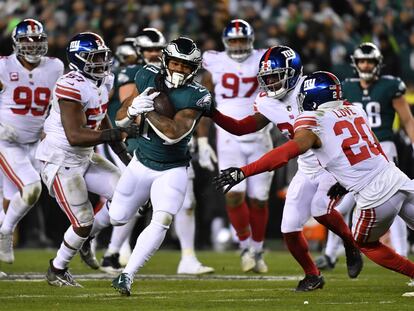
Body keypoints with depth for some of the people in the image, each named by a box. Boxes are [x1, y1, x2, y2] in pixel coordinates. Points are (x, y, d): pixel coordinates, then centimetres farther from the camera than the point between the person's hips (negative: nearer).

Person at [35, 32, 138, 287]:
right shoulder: (71, 87, -26)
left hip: (86, 157, 9)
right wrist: (118, 133, -33)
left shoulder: (102, 83, 3)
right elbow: (75, 136, -31)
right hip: (60, 161, -9)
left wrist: (123, 154, 13)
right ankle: (57, 270, 17)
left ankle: (85, 237, 20)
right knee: (83, 222, -8)